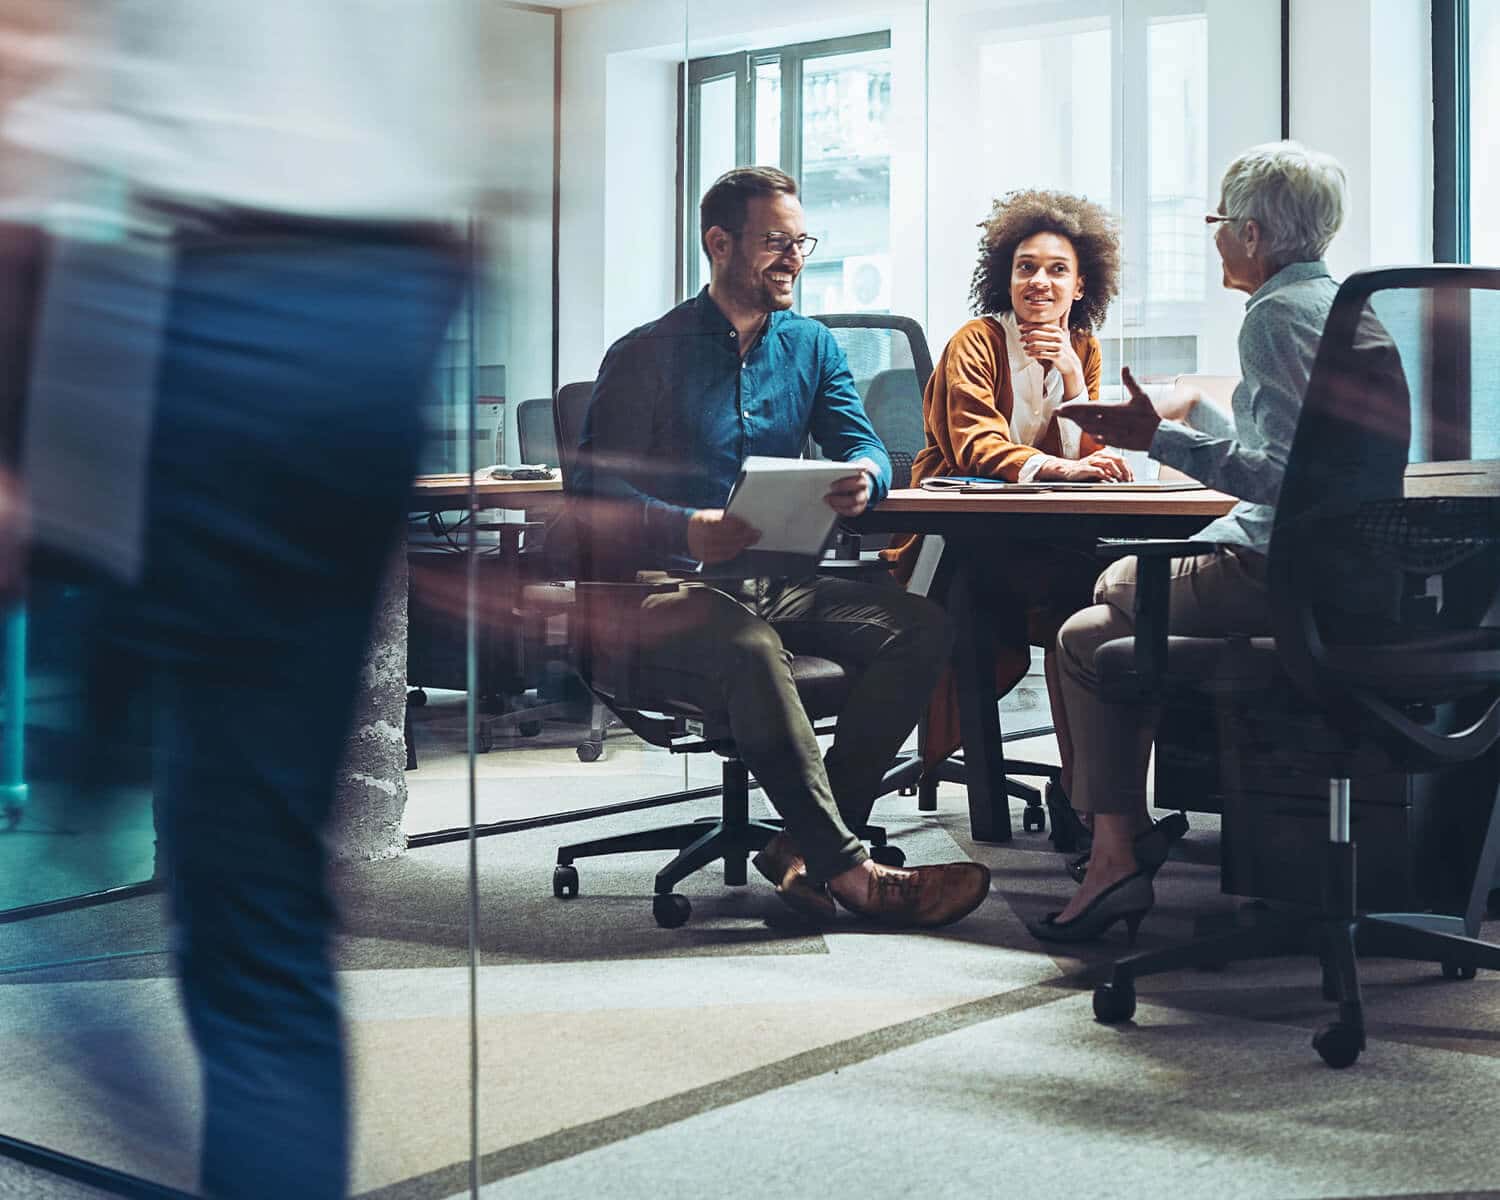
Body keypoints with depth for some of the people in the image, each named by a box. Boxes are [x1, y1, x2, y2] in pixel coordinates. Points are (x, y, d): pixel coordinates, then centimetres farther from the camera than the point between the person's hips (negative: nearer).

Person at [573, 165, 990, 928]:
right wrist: (687, 530, -29)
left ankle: (807, 846, -22)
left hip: (779, 582, 6)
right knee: (751, 649, -38)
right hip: (667, 588, -5)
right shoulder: (647, 357, -1)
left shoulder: (811, 347, 16)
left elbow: (863, 446, 6)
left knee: (920, 627, -19)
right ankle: (849, 869, -33)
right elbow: (595, 491, -9)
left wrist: (864, 479, -21)